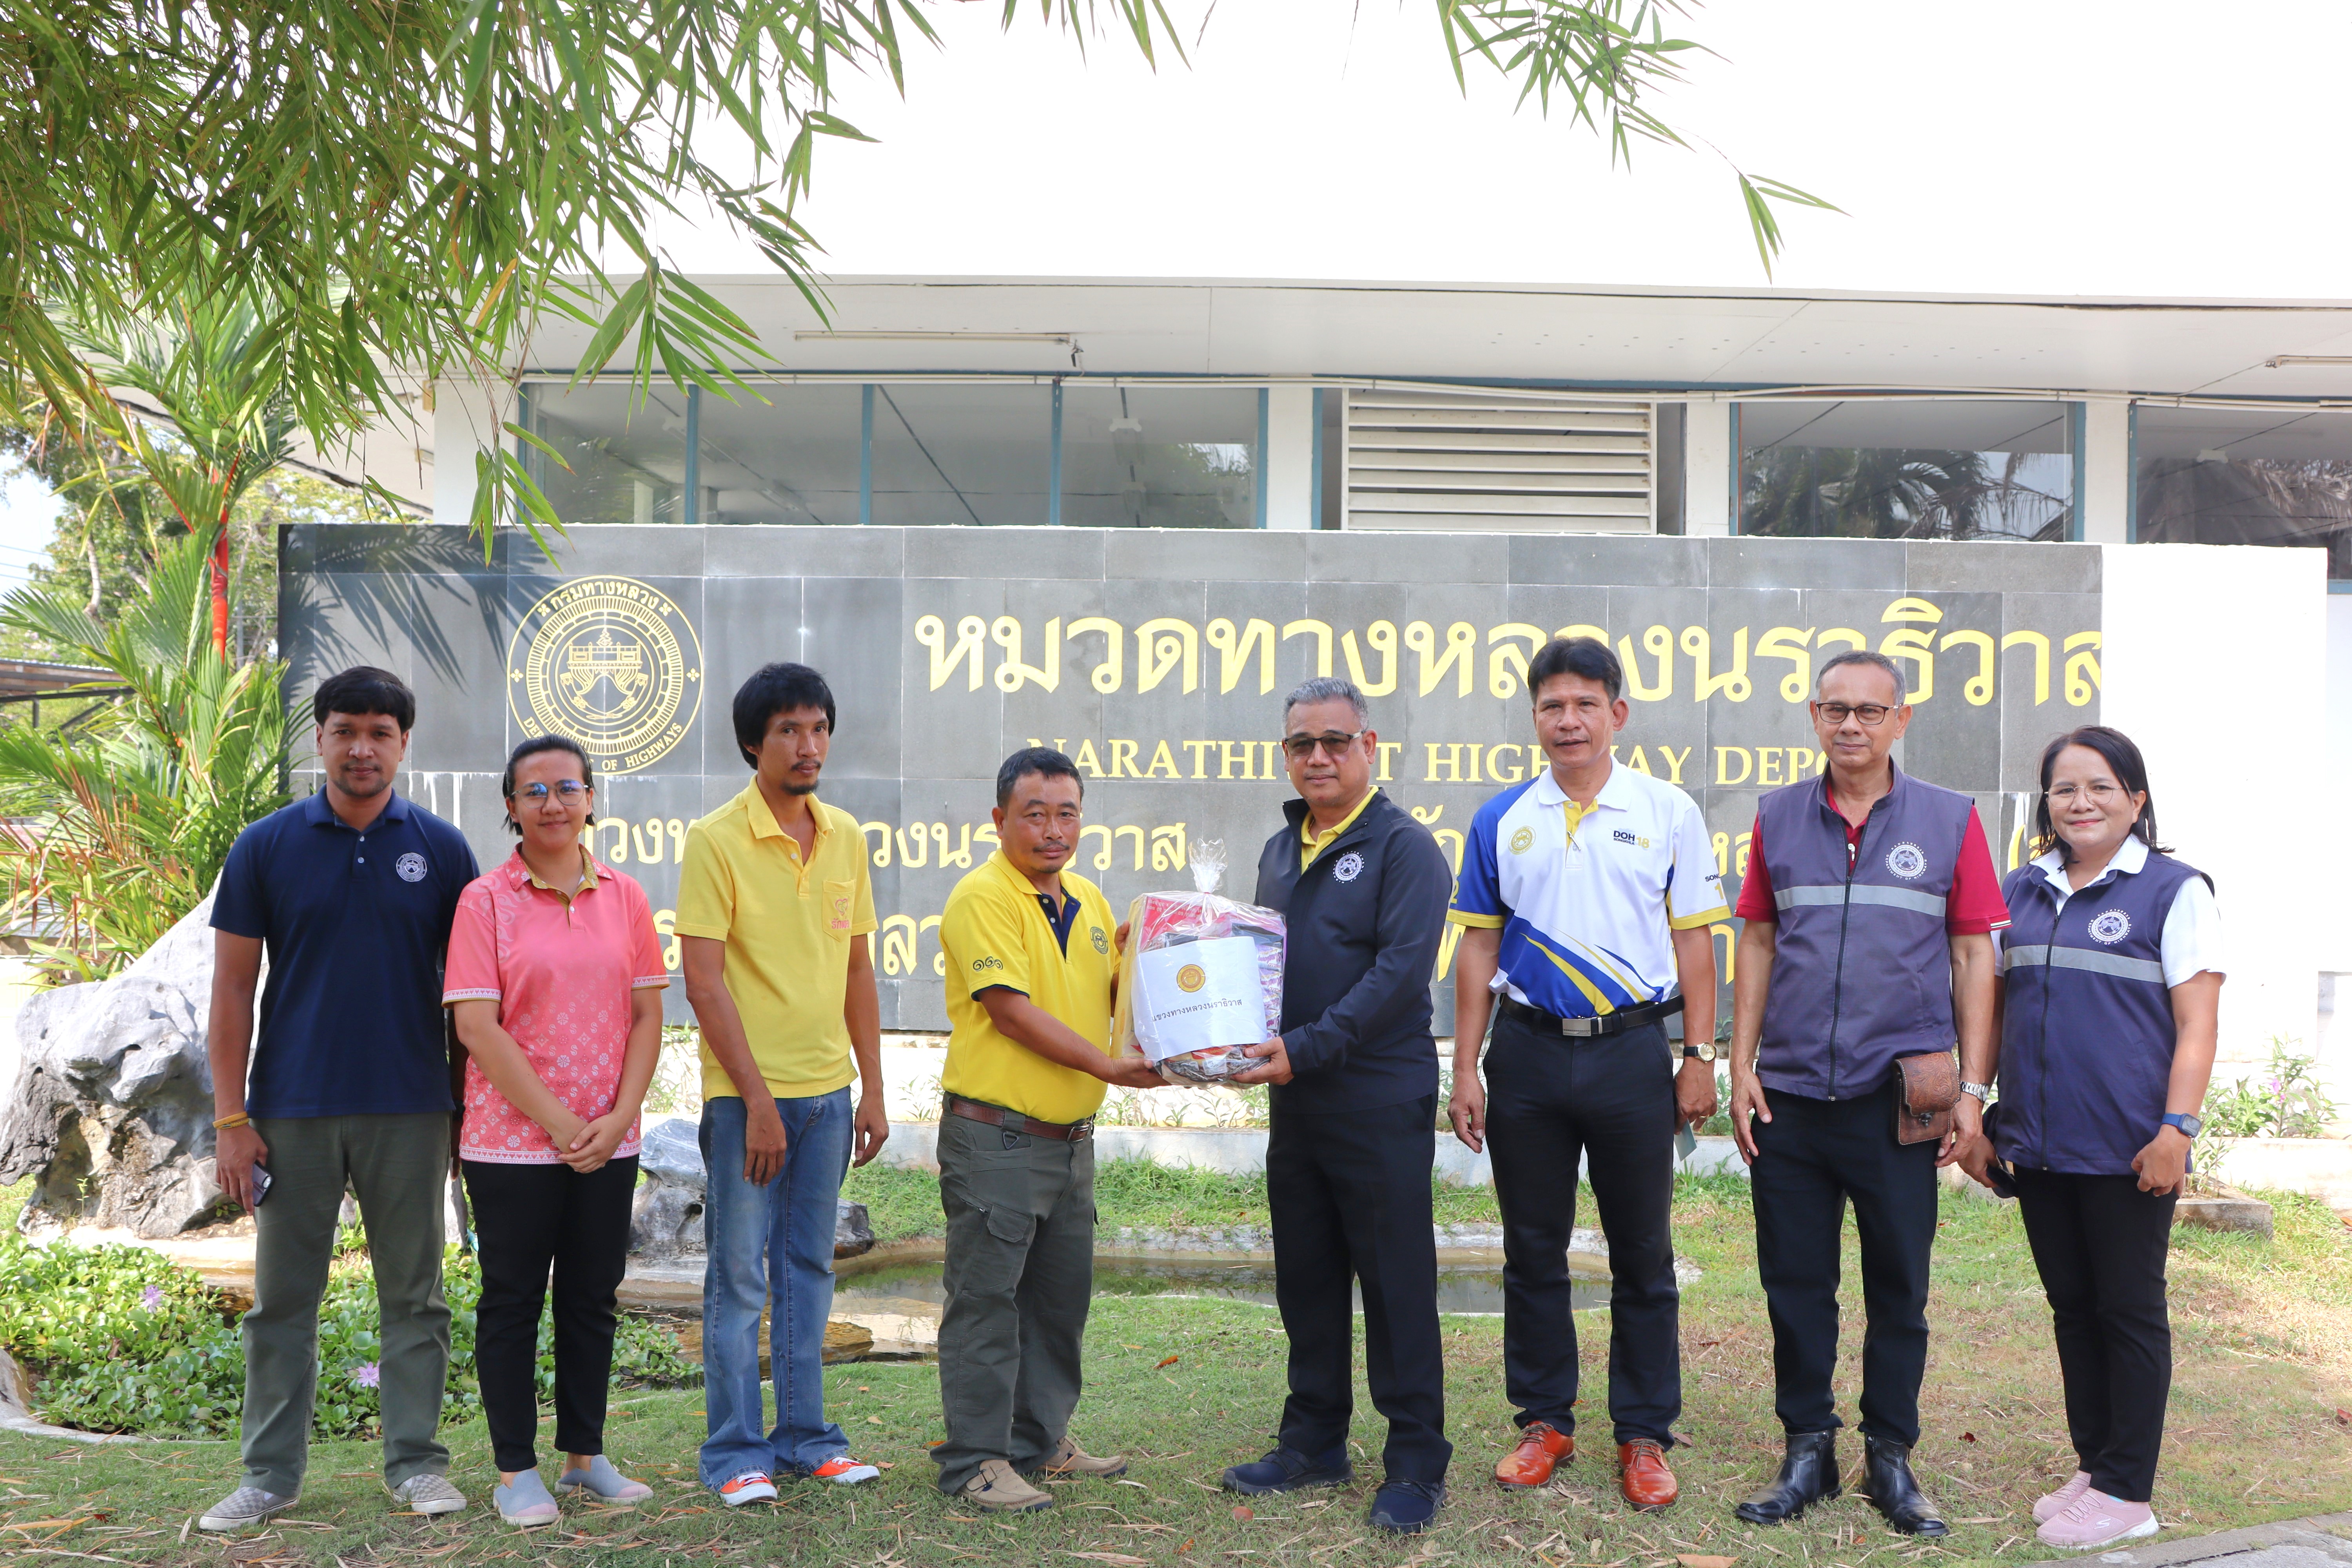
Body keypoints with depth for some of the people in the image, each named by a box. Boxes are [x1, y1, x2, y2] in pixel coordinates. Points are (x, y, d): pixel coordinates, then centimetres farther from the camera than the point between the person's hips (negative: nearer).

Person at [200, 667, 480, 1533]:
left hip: (410, 1111, 0)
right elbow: (232, 989, 1)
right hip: (292, 1110, 0)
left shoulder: (441, 848, 2)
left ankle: (416, 1463, 17)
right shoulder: (265, 847, 1)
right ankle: (270, 1473, 18)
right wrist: (230, 1118, -4)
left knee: (414, 1297, 7)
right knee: (282, 1299, 8)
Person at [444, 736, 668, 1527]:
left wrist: (617, 1117, -7)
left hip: (608, 1146, 4)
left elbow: (647, 1016, 5)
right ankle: (515, 1471, 17)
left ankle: (585, 1455, 25)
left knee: (592, 1298, 12)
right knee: (512, 1302, 6)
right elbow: (477, 1025, -11)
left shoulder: (624, 897, 5)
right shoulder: (486, 900, -6)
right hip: (511, 1141, -3)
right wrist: (558, 1122, -13)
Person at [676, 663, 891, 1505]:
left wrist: (873, 1087, 9)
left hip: (828, 1090, 5)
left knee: (809, 1268, 13)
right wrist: (756, 1099, -16)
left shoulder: (845, 836, 7)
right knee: (740, 1273, 2)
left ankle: (805, 1436, 23)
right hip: (746, 1092, -5)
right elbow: (703, 980, -13)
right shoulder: (716, 841, -10)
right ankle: (734, 1452, 12)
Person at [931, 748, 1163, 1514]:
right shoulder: (984, 896, -13)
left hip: (1071, 1135, 8)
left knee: (1060, 1297, 16)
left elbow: (1118, 992, 18)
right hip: (994, 1134, -8)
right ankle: (976, 1461, 9)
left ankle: (1043, 1441, 29)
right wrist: (1107, 1066, -22)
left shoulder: (1089, 900, 11)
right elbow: (1010, 1010, -19)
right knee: (986, 1298, 0)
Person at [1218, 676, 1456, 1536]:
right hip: (1295, 1102, 7)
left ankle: (1416, 1464, 10)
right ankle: (1314, 1443, 27)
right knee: (1306, 1280, 14)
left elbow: (1400, 971, -17)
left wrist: (1307, 1048, -23)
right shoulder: (1280, 850, 15)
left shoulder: (1403, 846, -8)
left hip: (1381, 1101, -7)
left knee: (1396, 1284, 0)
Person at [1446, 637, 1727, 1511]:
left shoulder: (1669, 813, 1)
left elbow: (1694, 940, 3)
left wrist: (1701, 1057, -3)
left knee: (1642, 1256, 6)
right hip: (1527, 1053, 2)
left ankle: (1645, 1436, 17)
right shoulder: (1501, 822, 6)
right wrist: (1465, 1071, 3)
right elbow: (1478, 949, 7)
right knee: (1533, 1251, 10)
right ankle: (1545, 1422, 23)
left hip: (1632, 1052, -2)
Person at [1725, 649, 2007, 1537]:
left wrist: (1970, 1088, -2)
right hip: (1790, 1096, 2)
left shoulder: (1949, 822, 2)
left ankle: (1891, 1457, 21)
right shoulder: (1779, 817, 8)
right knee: (1795, 1282, 7)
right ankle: (1807, 1453, 21)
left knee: (1899, 1286, 7)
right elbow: (1757, 943, 10)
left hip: (1900, 1098, -2)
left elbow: (1974, 955, 2)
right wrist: (1741, 1065, 4)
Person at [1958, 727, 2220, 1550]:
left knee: (2129, 1312, 4)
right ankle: (2092, 1463, 26)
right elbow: (1992, 1005, 13)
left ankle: (2126, 1490, 14)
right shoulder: (2020, 892, 10)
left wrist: (2177, 1129, -16)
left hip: (2126, 1151, -5)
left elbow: (2196, 1025, -8)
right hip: (2038, 1144, 5)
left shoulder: (2175, 891, -4)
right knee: (2072, 1307, 14)